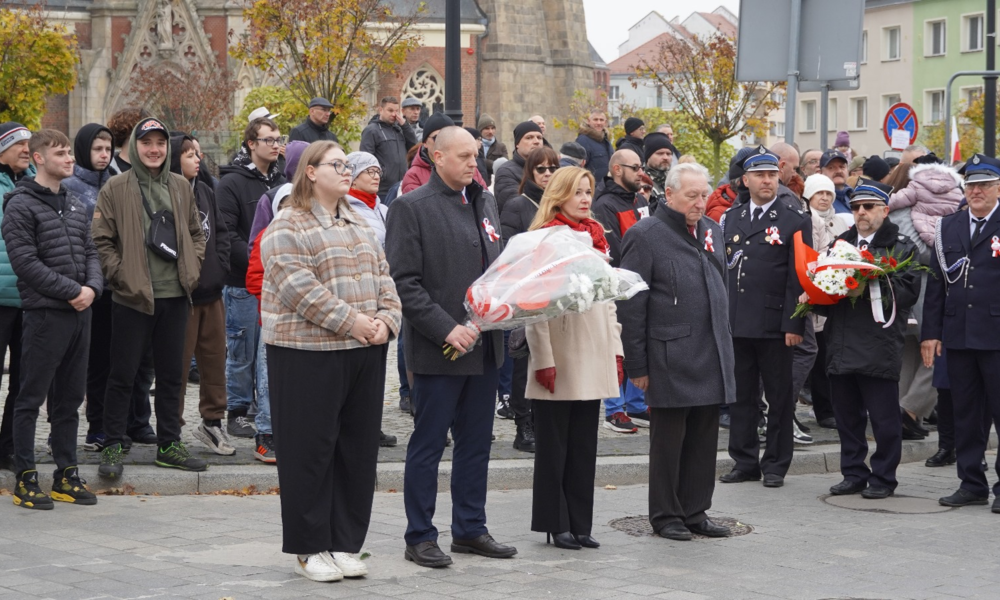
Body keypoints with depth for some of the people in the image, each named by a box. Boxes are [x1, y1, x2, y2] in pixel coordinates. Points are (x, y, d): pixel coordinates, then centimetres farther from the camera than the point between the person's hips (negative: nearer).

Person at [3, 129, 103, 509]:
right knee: (32, 399, -1)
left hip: (79, 314, 7)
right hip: (44, 313, -7)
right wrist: (72, 291, -16)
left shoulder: (76, 206, 16)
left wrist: (92, 287, -4)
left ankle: (66, 475, 19)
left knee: (70, 399, 12)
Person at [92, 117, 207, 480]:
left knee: (171, 374, 11)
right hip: (133, 296, -5)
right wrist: (120, 273, -12)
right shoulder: (116, 189, -4)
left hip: (175, 296, 5)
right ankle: (112, 447, 9)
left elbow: (196, 232, 19)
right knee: (123, 374, 0)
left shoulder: (180, 187, 10)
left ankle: (169, 445, 21)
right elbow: (101, 240, -4)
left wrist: (192, 268, 6)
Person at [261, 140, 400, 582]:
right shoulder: (288, 227, -7)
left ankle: (345, 544, 17)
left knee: (358, 448, 8)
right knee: (311, 450, -1)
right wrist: (350, 322, -19)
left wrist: (386, 320, -4)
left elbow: (382, 278, 15)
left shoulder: (359, 226, 17)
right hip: (308, 354, -7)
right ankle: (310, 549, 8)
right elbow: (299, 288, -18)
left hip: (364, 352, 7)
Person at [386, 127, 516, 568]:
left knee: (476, 441, 13)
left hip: (484, 346, 7)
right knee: (428, 445, 0)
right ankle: (420, 537, 7)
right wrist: (447, 329, -19)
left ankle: (470, 529, 22)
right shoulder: (411, 207, -8)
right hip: (438, 349, -7)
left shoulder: (485, 203, 13)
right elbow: (404, 283, -13)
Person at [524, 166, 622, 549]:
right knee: (554, 444, 2)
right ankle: (556, 524, 8)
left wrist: (616, 350, 12)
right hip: (560, 357, -6)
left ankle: (579, 524, 13)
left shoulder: (596, 237, 13)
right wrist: (544, 359, -16)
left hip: (593, 354, 6)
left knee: (584, 445, 9)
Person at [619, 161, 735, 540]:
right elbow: (631, 306, -8)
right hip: (670, 359, -6)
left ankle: (695, 511, 19)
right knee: (668, 441, 2)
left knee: (704, 440, 9)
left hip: (711, 358, 6)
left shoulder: (712, 232, 13)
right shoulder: (645, 235, -7)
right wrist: (637, 364, -10)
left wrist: (724, 346, 17)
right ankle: (665, 515, 12)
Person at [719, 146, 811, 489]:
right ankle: (745, 462, 16)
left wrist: (793, 325, -11)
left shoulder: (795, 220, 0)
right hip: (735, 323, 4)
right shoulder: (730, 219, 13)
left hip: (774, 325, -4)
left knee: (780, 398, 3)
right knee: (741, 396, 8)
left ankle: (776, 465, 12)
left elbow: (799, 277, -5)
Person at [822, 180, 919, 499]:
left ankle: (883, 478, 8)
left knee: (884, 418, -1)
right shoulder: (840, 243, 18)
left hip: (879, 349, -6)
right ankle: (854, 475, 20)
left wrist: (874, 285, -21)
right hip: (842, 347, 6)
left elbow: (908, 292, -11)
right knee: (847, 416, 11)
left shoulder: (902, 248, 0)